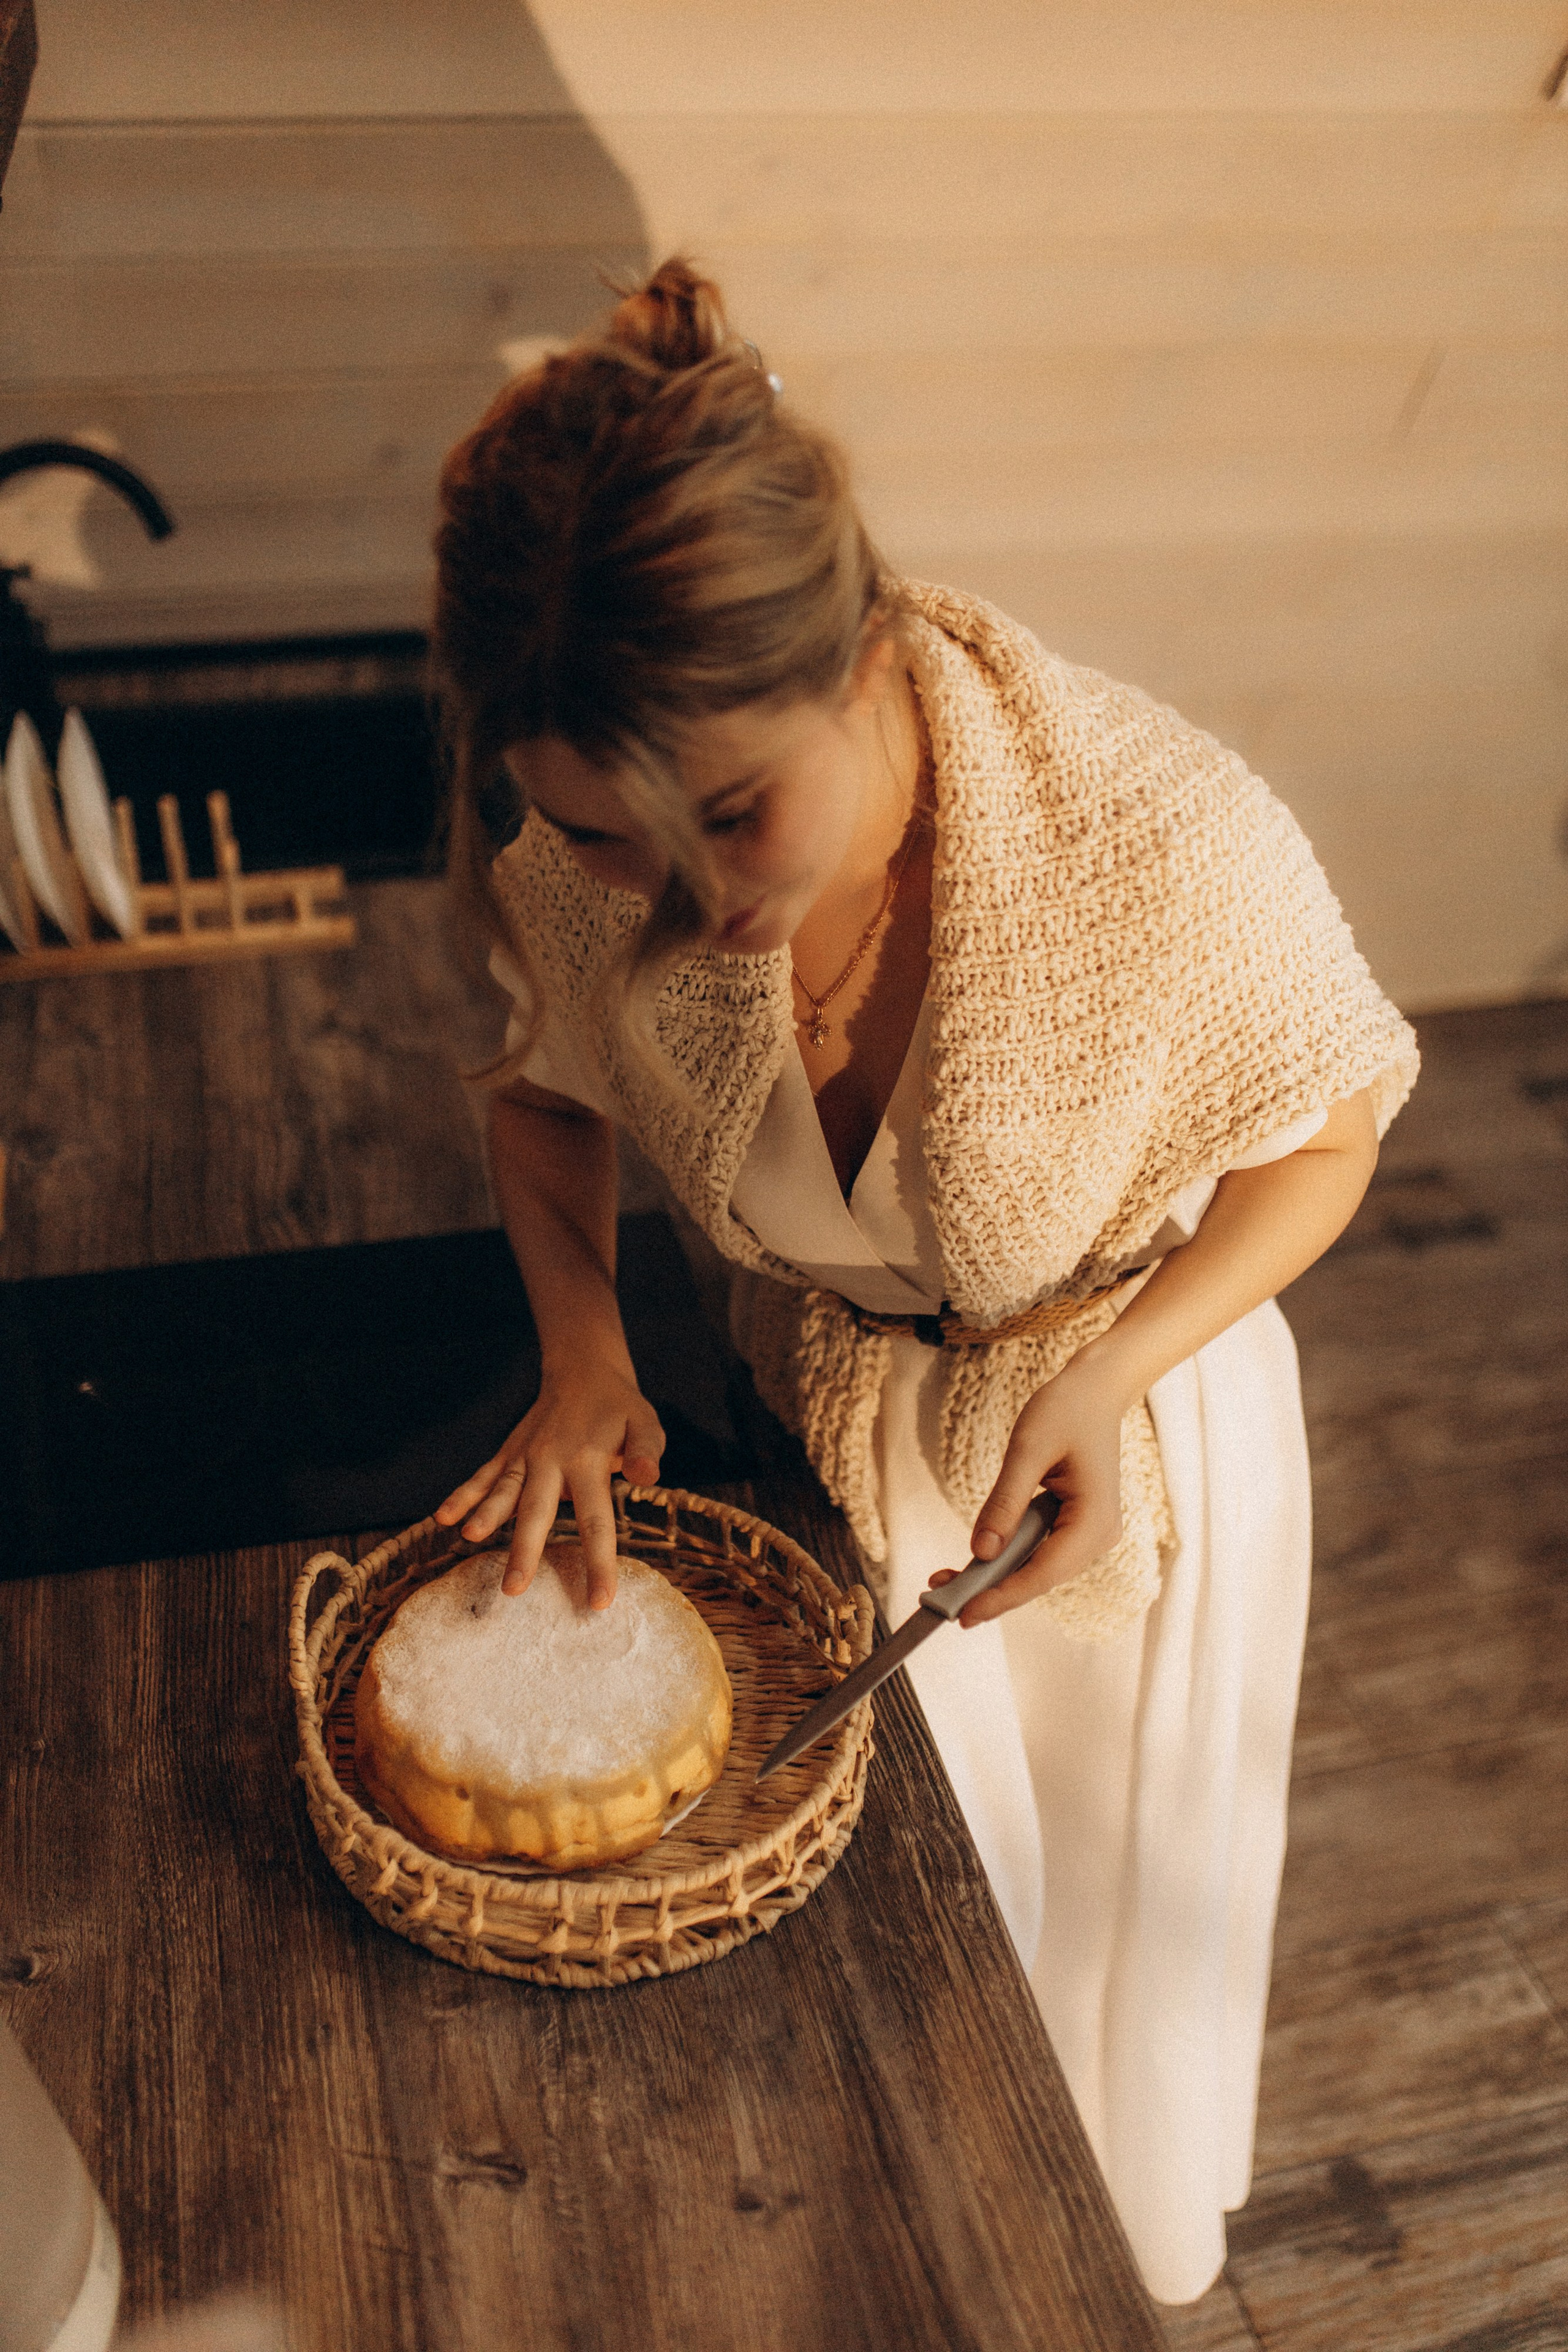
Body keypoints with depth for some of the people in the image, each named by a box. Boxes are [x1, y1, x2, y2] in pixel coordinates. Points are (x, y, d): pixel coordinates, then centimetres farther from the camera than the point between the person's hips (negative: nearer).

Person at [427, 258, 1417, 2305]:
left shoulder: (1169, 846, -35)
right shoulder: (588, 873, -24)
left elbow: (1321, 1140, -14)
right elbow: (549, 1091, -1)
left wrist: (1110, 1378, -28)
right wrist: (580, 1343, -18)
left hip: (1131, 1439, -1)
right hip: (824, 1437, 2)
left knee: (1119, 1899, 24)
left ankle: (1134, 2265, 61)